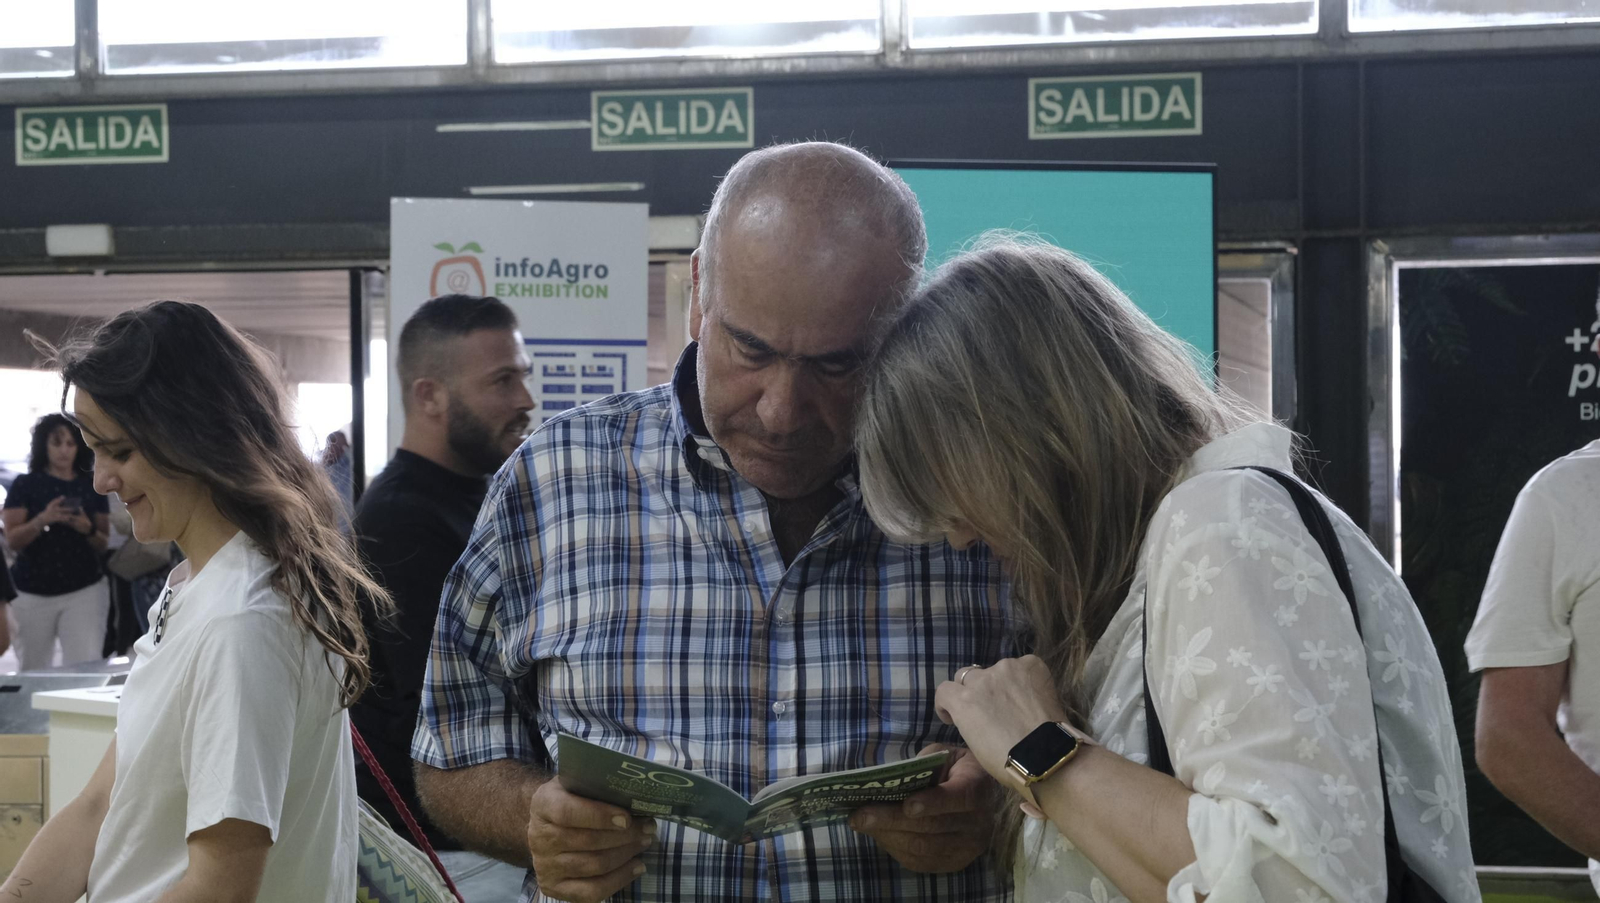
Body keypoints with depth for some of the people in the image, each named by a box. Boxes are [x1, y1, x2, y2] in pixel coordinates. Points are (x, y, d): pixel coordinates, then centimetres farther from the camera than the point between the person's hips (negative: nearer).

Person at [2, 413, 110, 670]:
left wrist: (88, 530, -12)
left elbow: (104, 545, 10)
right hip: (33, 593, 0)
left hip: (84, 591, 0)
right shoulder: (25, 485, 3)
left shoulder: (92, 487, 8)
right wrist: (42, 520, -22)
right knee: (32, 672, 6)